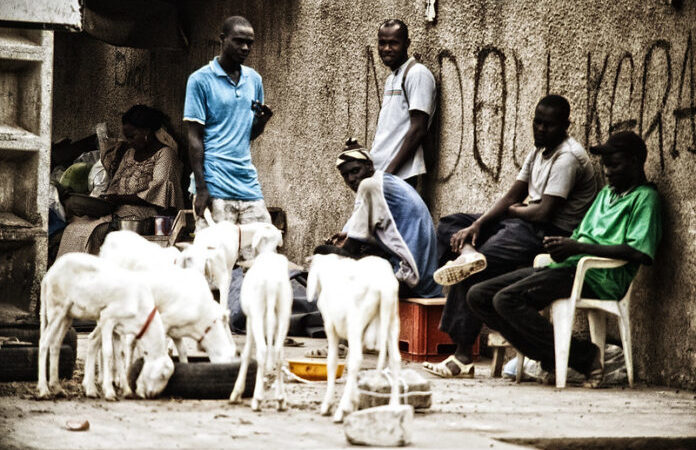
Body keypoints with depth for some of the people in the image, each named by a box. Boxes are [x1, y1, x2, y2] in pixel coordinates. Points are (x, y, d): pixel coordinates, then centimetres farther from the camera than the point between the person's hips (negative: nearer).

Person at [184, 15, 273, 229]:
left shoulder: (254, 79, 15)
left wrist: (262, 121, -2)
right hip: (215, 188, -5)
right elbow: (195, 137, -5)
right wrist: (201, 188, -12)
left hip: (249, 185, 5)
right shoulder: (201, 80, -2)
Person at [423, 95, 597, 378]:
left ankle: (462, 356, -18)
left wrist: (514, 209, -1)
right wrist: (476, 225, -3)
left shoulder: (567, 157, -15)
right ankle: (468, 252, -26)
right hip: (526, 225, 11)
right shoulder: (538, 151, 15)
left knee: (473, 275, -22)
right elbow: (511, 197, 12)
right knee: (449, 226, 9)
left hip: (552, 234, -11)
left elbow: (544, 212, -22)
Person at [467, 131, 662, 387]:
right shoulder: (606, 193, 28)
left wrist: (579, 247, -17)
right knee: (478, 296, -4)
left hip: (597, 278, -10)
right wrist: (561, 245, 0)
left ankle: (584, 357, -18)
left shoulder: (645, 198, -1)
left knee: (506, 299, -27)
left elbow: (641, 253, -16)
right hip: (567, 269, 10)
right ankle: (548, 357, -9)